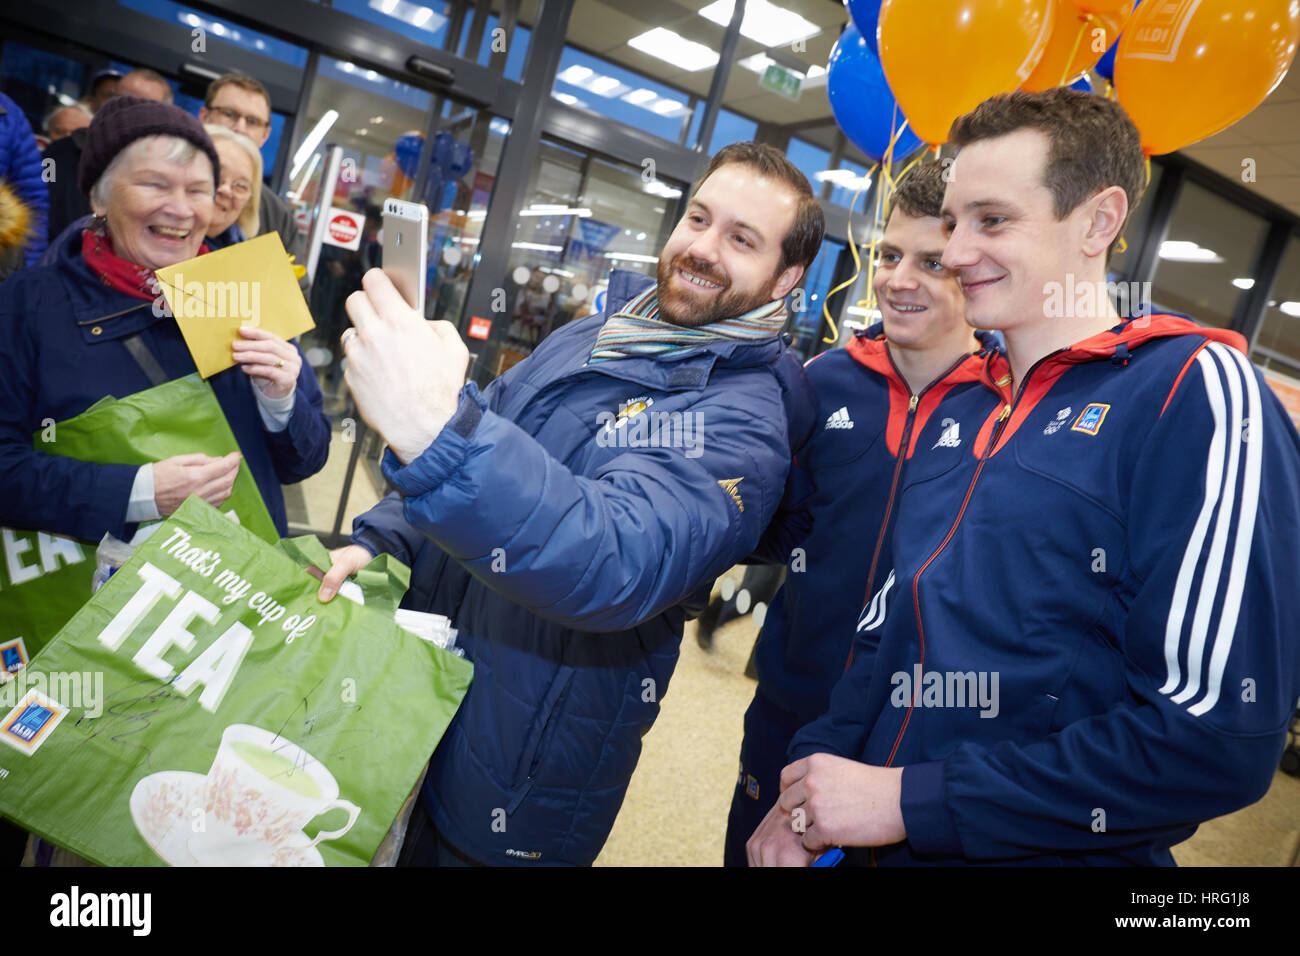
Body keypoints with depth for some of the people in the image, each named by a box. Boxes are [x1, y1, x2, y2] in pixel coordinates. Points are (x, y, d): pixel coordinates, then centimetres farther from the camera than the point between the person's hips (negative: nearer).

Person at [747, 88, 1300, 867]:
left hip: (1057, 848, -6)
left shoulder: (1197, 388, -14)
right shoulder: (957, 417, 7)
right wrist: (813, 791, -5)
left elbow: (1217, 737, -21)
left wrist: (910, 802, -19)